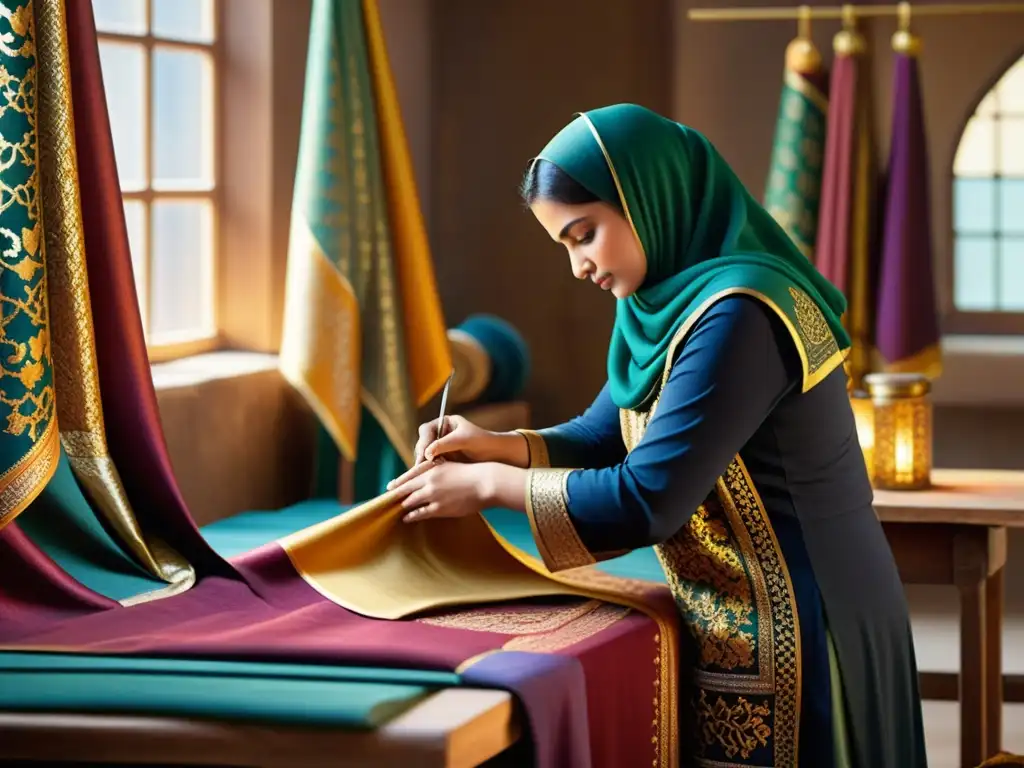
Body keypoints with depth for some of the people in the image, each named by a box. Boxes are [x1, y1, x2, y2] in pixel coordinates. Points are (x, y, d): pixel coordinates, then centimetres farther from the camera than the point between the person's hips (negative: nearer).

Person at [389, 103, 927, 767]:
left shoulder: (737, 316, -22)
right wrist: (500, 448, -3)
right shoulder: (673, 305, 7)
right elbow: (606, 439, 16)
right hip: (747, 627, 9)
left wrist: (490, 486, -12)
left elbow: (646, 501, -23)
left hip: (790, 642, -9)